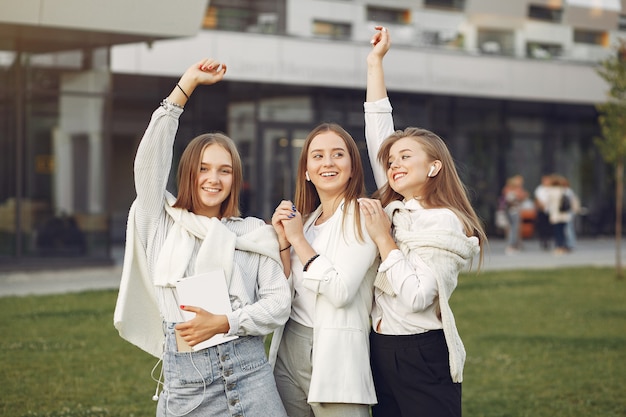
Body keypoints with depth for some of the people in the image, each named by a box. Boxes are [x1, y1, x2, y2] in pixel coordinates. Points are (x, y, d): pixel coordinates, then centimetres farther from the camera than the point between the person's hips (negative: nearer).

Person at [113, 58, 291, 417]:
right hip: (183, 376, 0)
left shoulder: (255, 233, 9)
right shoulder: (164, 222, 10)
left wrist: (223, 322, -12)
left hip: (247, 371, 0)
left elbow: (279, 301, 3)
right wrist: (188, 83, 1)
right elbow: (150, 158, 0)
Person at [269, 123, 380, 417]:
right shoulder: (305, 220, 13)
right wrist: (283, 240, -4)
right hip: (288, 352, 6)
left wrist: (299, 239, -11)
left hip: (335, 355, -6)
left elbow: (341, 291, -18)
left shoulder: (364, 216, -7)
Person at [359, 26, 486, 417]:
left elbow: (415, 297, -22)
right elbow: (378, 135, 9)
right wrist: (375, 62, 9)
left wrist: (383, 238, -16)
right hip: (381, 350, 7)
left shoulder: (445, 224, -12)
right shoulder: (394, 208, 7)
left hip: (422, 356, -7)